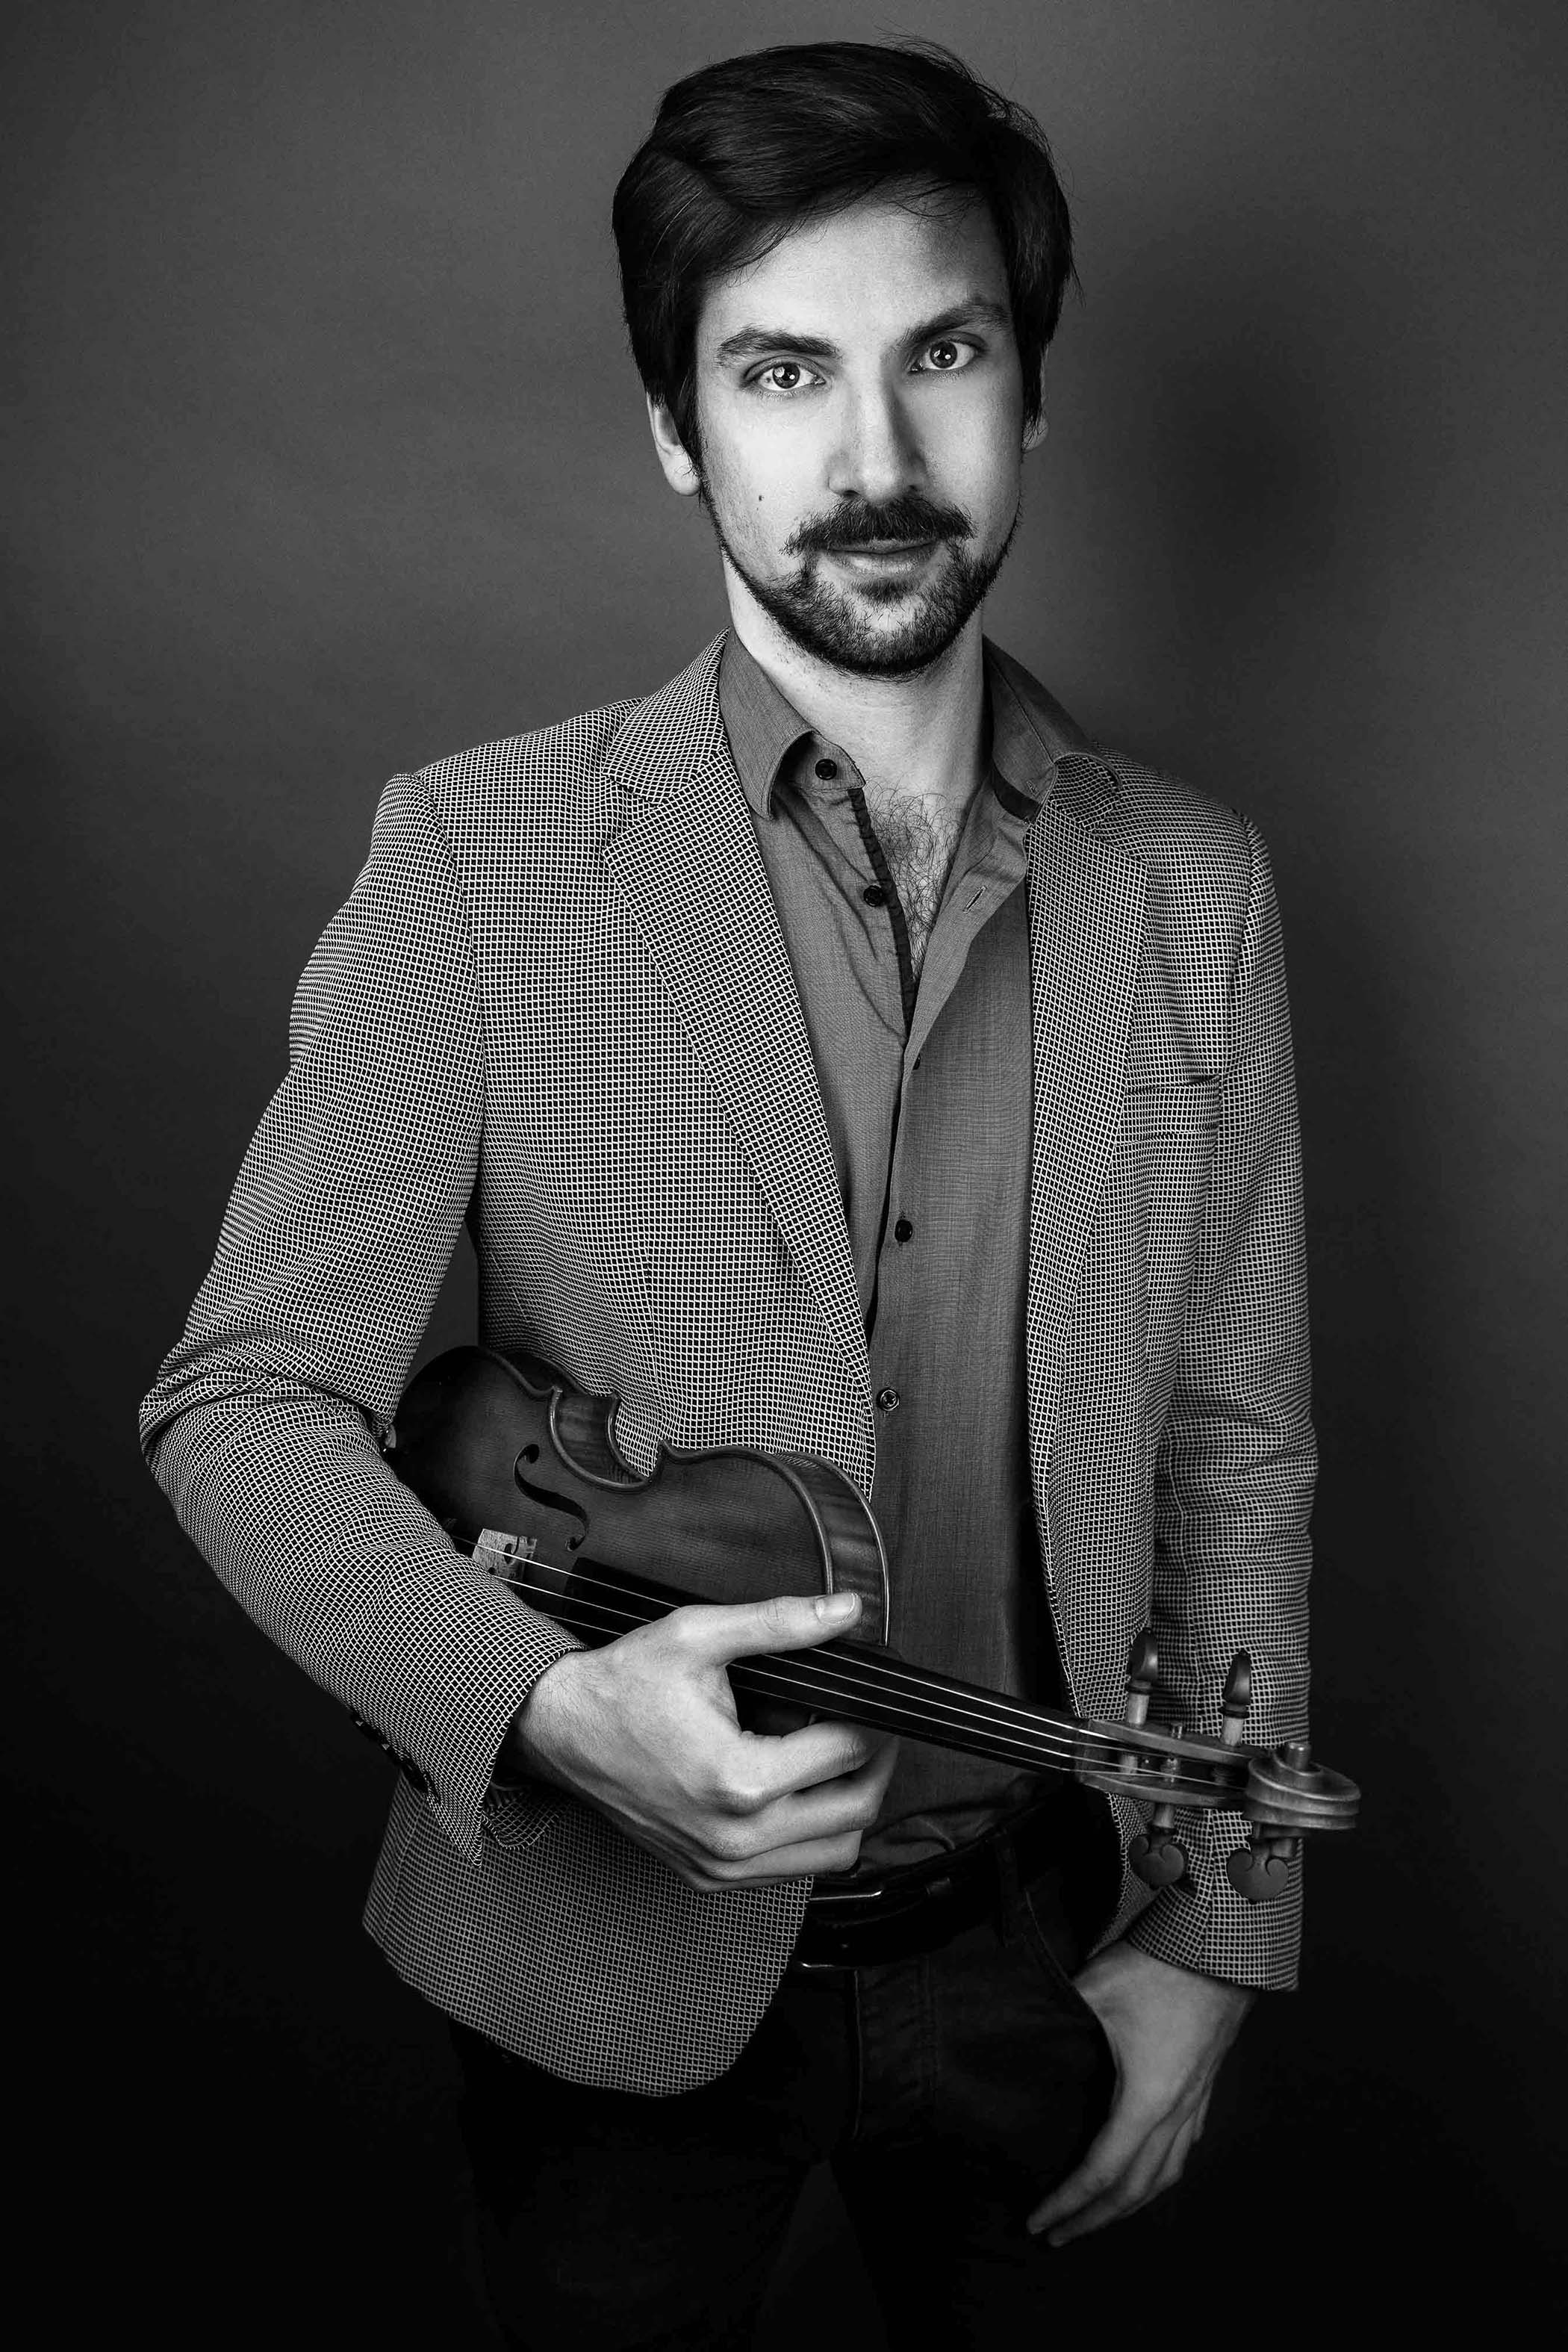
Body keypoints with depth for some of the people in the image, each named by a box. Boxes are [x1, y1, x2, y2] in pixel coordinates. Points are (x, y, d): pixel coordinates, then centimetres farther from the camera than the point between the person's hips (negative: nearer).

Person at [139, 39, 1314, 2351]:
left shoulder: (1193, 889, -5)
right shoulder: (479, 862, -14)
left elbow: (1237, 1446, 0)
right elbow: (247, 1401, -13)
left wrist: (1211, 1939, 1)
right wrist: (548, 1703, -30)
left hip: (1033, 1939, 3)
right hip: (618, 1962, -2)